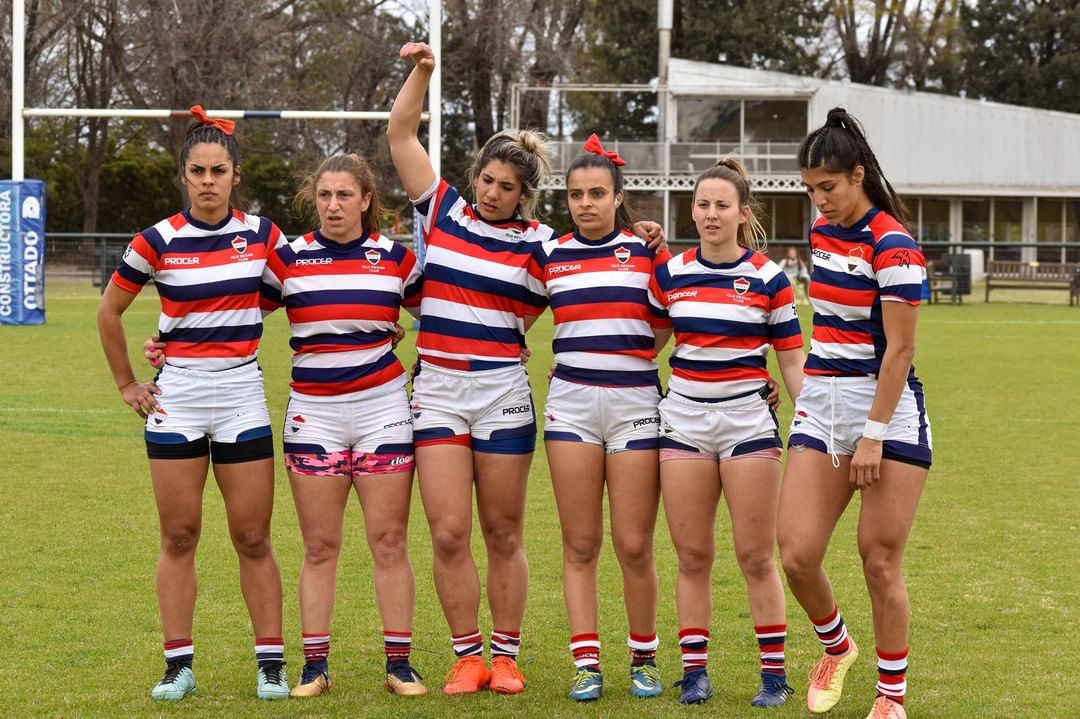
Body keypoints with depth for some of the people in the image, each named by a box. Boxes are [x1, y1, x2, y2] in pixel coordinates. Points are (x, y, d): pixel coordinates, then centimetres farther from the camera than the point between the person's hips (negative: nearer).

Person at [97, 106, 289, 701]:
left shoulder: (261, 233, 0)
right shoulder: (160, 240, -4)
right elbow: (109, 311, 7)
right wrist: (127, 384, 7)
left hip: (243, 395, 1)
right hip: (176, 400, -1)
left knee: (253, 539, 1)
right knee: (178, 537, 2)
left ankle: (271, 665, 6)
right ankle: (178, 665, 9)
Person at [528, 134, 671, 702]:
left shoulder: (646, 251, 4)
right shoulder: (549, 256, 8)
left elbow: (667, 324, 8)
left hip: (635, 404, -1)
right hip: (571, 402, 2)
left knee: (634, 545, -2)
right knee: (580, 544, 1)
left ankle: (644, 659, 13)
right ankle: (586, 663, 6)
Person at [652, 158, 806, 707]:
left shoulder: (768, 278, -3)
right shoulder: (670, 273, 5)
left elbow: (792, 358, 0)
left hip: (748, 421, -3)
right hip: (684, 420, 3)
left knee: (756, 556, -1)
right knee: (692, 556, 4)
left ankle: (774, 673, 7)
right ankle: (694, 671, 11)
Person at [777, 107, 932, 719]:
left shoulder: (893, 245, -14)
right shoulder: (822, 233, 9)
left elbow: (899, 349, -15)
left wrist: (873, 434, -17)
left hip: (887, 410, -6)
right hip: (822, 403, 6)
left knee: (880, 563, -2)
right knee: (798, 557, -2)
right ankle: (837, 646, 26)